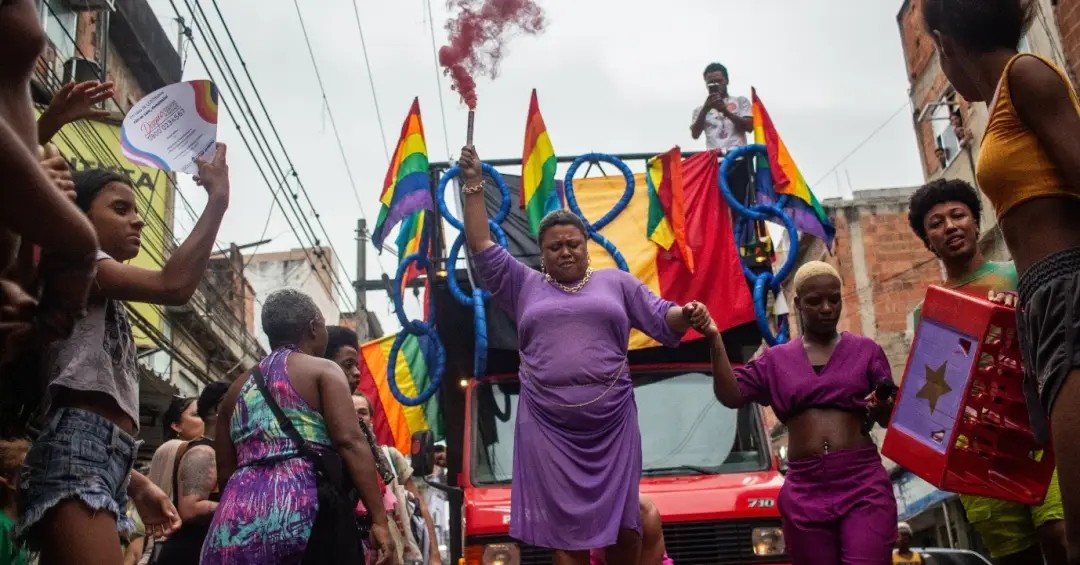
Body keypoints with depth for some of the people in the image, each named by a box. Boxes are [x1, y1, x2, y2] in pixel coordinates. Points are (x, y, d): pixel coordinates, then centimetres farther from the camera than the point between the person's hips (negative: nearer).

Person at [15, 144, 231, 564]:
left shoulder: (104, 302, 32)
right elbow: (174, 286, -14)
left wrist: (136, 484, 27)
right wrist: (217, 200, -9)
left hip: (100, 462, 10)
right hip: (77, 453, -10)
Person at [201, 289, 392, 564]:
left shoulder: (238, 388, 22)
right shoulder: (322, 370, 4)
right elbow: (350, 441, -10)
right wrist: (379, 519, -13)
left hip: (238, 517, 6)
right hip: (301, 508, -6)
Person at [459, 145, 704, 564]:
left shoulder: (617, 282, 13)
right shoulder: (524, 286, 12)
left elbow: (662, 319, 9)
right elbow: (482, 248, 6)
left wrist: (685, 314, -14)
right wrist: (473, 185, 2)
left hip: (612, 424, 1)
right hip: (548, 428, 0)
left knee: (623, 523, 5)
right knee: (565, 530, 1)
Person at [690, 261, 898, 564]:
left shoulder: (865, 350, 9)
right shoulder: (776, 359, 12)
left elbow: (890, 419, 8)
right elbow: (730, 395, -1)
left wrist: (883, 408, -16)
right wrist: (715, 340, -10)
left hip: (862, 483, -1)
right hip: (805, 490, 2)